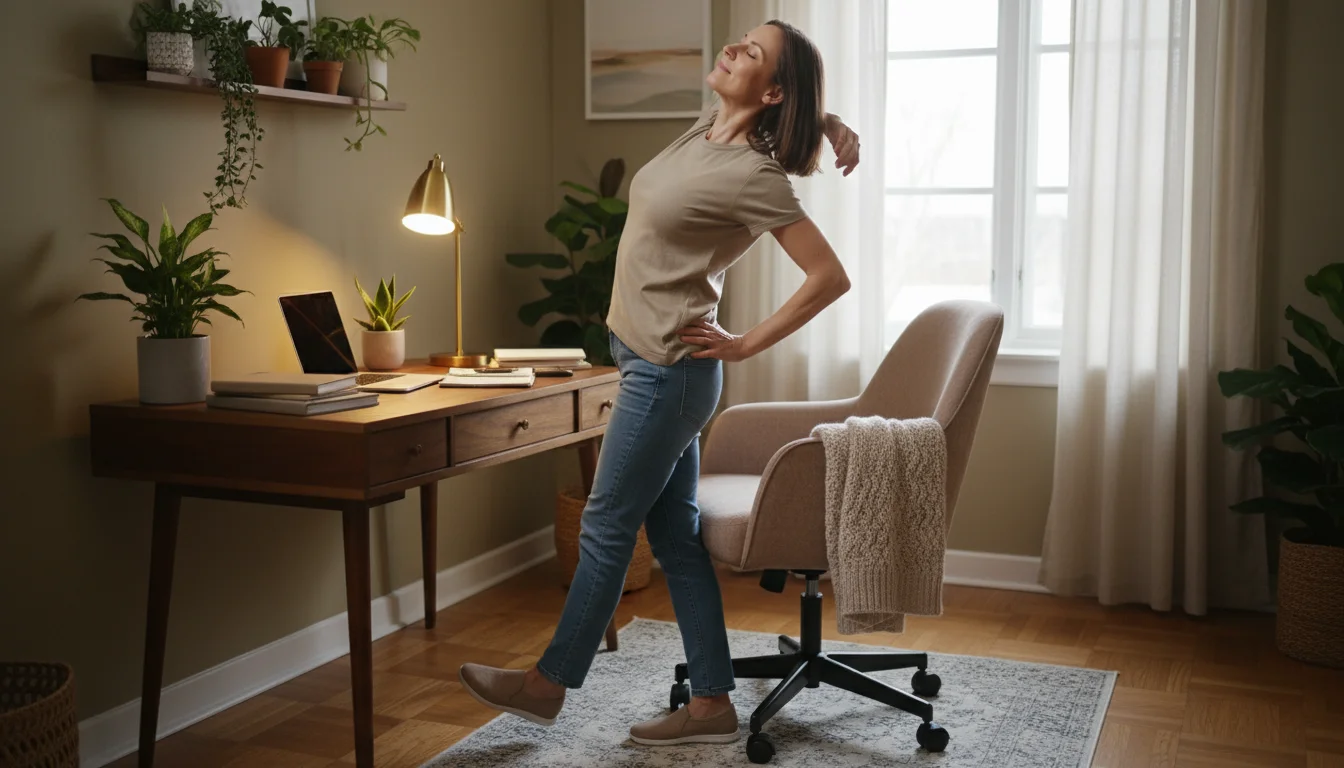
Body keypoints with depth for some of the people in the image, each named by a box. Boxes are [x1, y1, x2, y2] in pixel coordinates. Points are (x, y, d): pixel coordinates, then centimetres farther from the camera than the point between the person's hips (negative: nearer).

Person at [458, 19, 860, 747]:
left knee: (606, 526, 3)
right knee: (675, 531, 11)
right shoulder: (708, 126, 5)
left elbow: (830, 277, -18)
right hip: (649, 358, 10)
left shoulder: (753, 175, -18)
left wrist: (747, 343, -13)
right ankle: (711, 705, 19)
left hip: (669, 367, -10)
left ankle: (548, 684, 20)